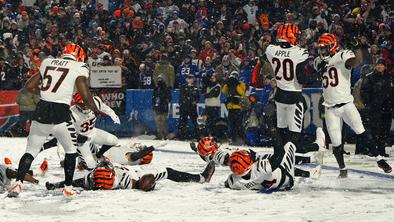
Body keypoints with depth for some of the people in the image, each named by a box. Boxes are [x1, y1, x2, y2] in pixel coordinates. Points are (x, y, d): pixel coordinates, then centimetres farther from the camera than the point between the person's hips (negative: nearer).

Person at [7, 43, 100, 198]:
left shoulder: (48, 63, 15)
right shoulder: (79, 67, 1)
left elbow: (29, 86, 19)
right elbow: (85, 96, -9)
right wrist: (96, 110, 7)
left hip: (41, 111, 3)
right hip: (60, 114, -3)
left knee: (31, 150, 12)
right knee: (71, 150, 19)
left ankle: (18, 183, -6)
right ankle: (68, 188, 19)